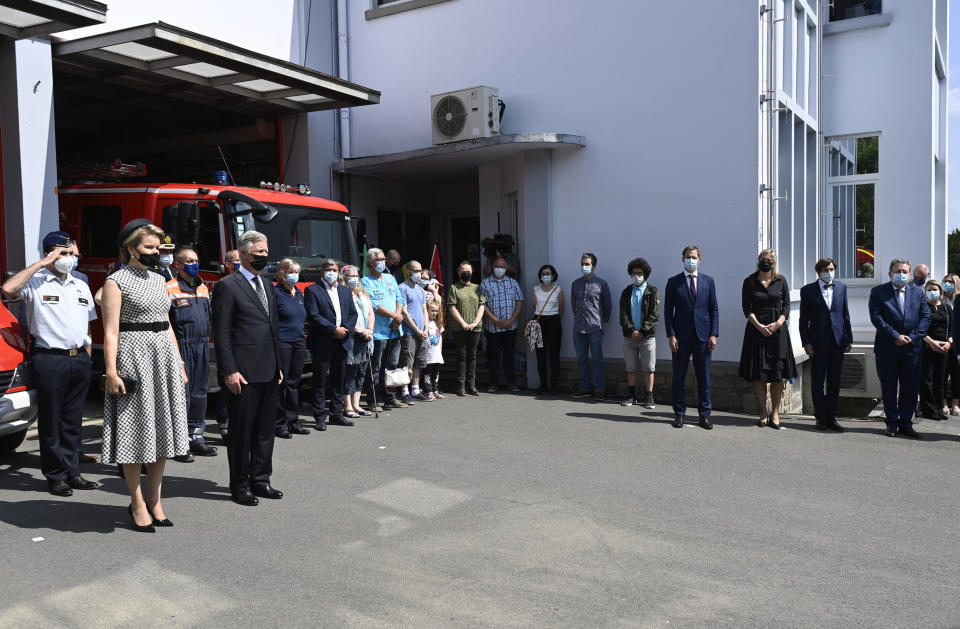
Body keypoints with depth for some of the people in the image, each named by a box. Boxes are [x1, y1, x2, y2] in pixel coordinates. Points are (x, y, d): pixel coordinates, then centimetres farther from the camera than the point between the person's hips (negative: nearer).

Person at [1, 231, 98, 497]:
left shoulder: (81, 287, 17)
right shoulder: (35, 282, -2)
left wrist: (86, 358, 14)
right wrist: (41, 264, -17)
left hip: (79, 360, 6)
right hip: (49, 359, -5)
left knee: (73, 421, 12)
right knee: (51, 421, 2)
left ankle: (72, 472, 19)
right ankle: (55, 476, 11)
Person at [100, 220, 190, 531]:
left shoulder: (158, 280, 15)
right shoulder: (117, 281, -4)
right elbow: (111, 331, -11)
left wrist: (180, 365, 15)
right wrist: (111, 371, -19)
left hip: (164, 358, 7)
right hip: (134, 357, -7)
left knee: (162, 433, 8)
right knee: (136, 433, 0)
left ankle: (154, 501, 18)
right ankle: (138, 504, 10)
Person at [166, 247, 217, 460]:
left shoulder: (203, 288, 15)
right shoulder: (169, 289, -7)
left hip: (202, 346, 7)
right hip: (180, 347, -7)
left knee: (199, 392, 11)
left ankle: (196, 437, 20)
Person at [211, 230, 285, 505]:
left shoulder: (267, 288, 17)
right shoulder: (228, 286, -7)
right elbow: (221, 333, -11)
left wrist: (278, 366, 16)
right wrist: (229, 371, -16)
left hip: (269, 374, 7)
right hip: (244, 374, -7)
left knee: (265, 430, 13)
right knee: (241, 430, 3)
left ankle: (260, 480, 24)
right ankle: (239, 486, 14)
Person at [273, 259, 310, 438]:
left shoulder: (299, 293, 16)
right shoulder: (275, 292, -7)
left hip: (299, 342, 7)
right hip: (281, 342, -7)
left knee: (294, 382, 11)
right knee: (281, 382, -3)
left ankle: (293, 421, 18)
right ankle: (279, 424, 4)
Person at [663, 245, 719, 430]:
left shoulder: (708, 281, 9)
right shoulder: (673, 282, 4)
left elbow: (714, 309, 8)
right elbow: (668, 310, 2)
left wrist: (714, 334, -1)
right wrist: (671, 335, -7)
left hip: (703, 336, 1)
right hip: (681, 337, -1)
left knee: (704, 378, 5)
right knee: (678, 377, 4)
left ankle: (704, 414, 14)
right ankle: (679, 413, 14)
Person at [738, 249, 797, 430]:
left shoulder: (781, 281, 7)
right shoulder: (749, 282, 3)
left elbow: (786, 306, 5)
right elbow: (747, 308, -1)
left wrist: (778, 323, -11)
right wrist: (759, 326, -13)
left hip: (777, 329, 1)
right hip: (756, 329, -1)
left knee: (777, 374, 0)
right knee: (758, 374, -1)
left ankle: (775, 413, 9)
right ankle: (763, 413, 8)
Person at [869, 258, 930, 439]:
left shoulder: (917, 292, 10)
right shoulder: (878, 292, 1)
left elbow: (925, 317, 5)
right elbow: (876, 317, -8)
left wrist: (913, 336, -8)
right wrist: (895, 336, -14)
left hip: (912, 348, 2)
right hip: (887, 349, -2)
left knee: (910, 389, 6)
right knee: (889, 389, 4)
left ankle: (906, 424, 17)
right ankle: (892, 424, 15)